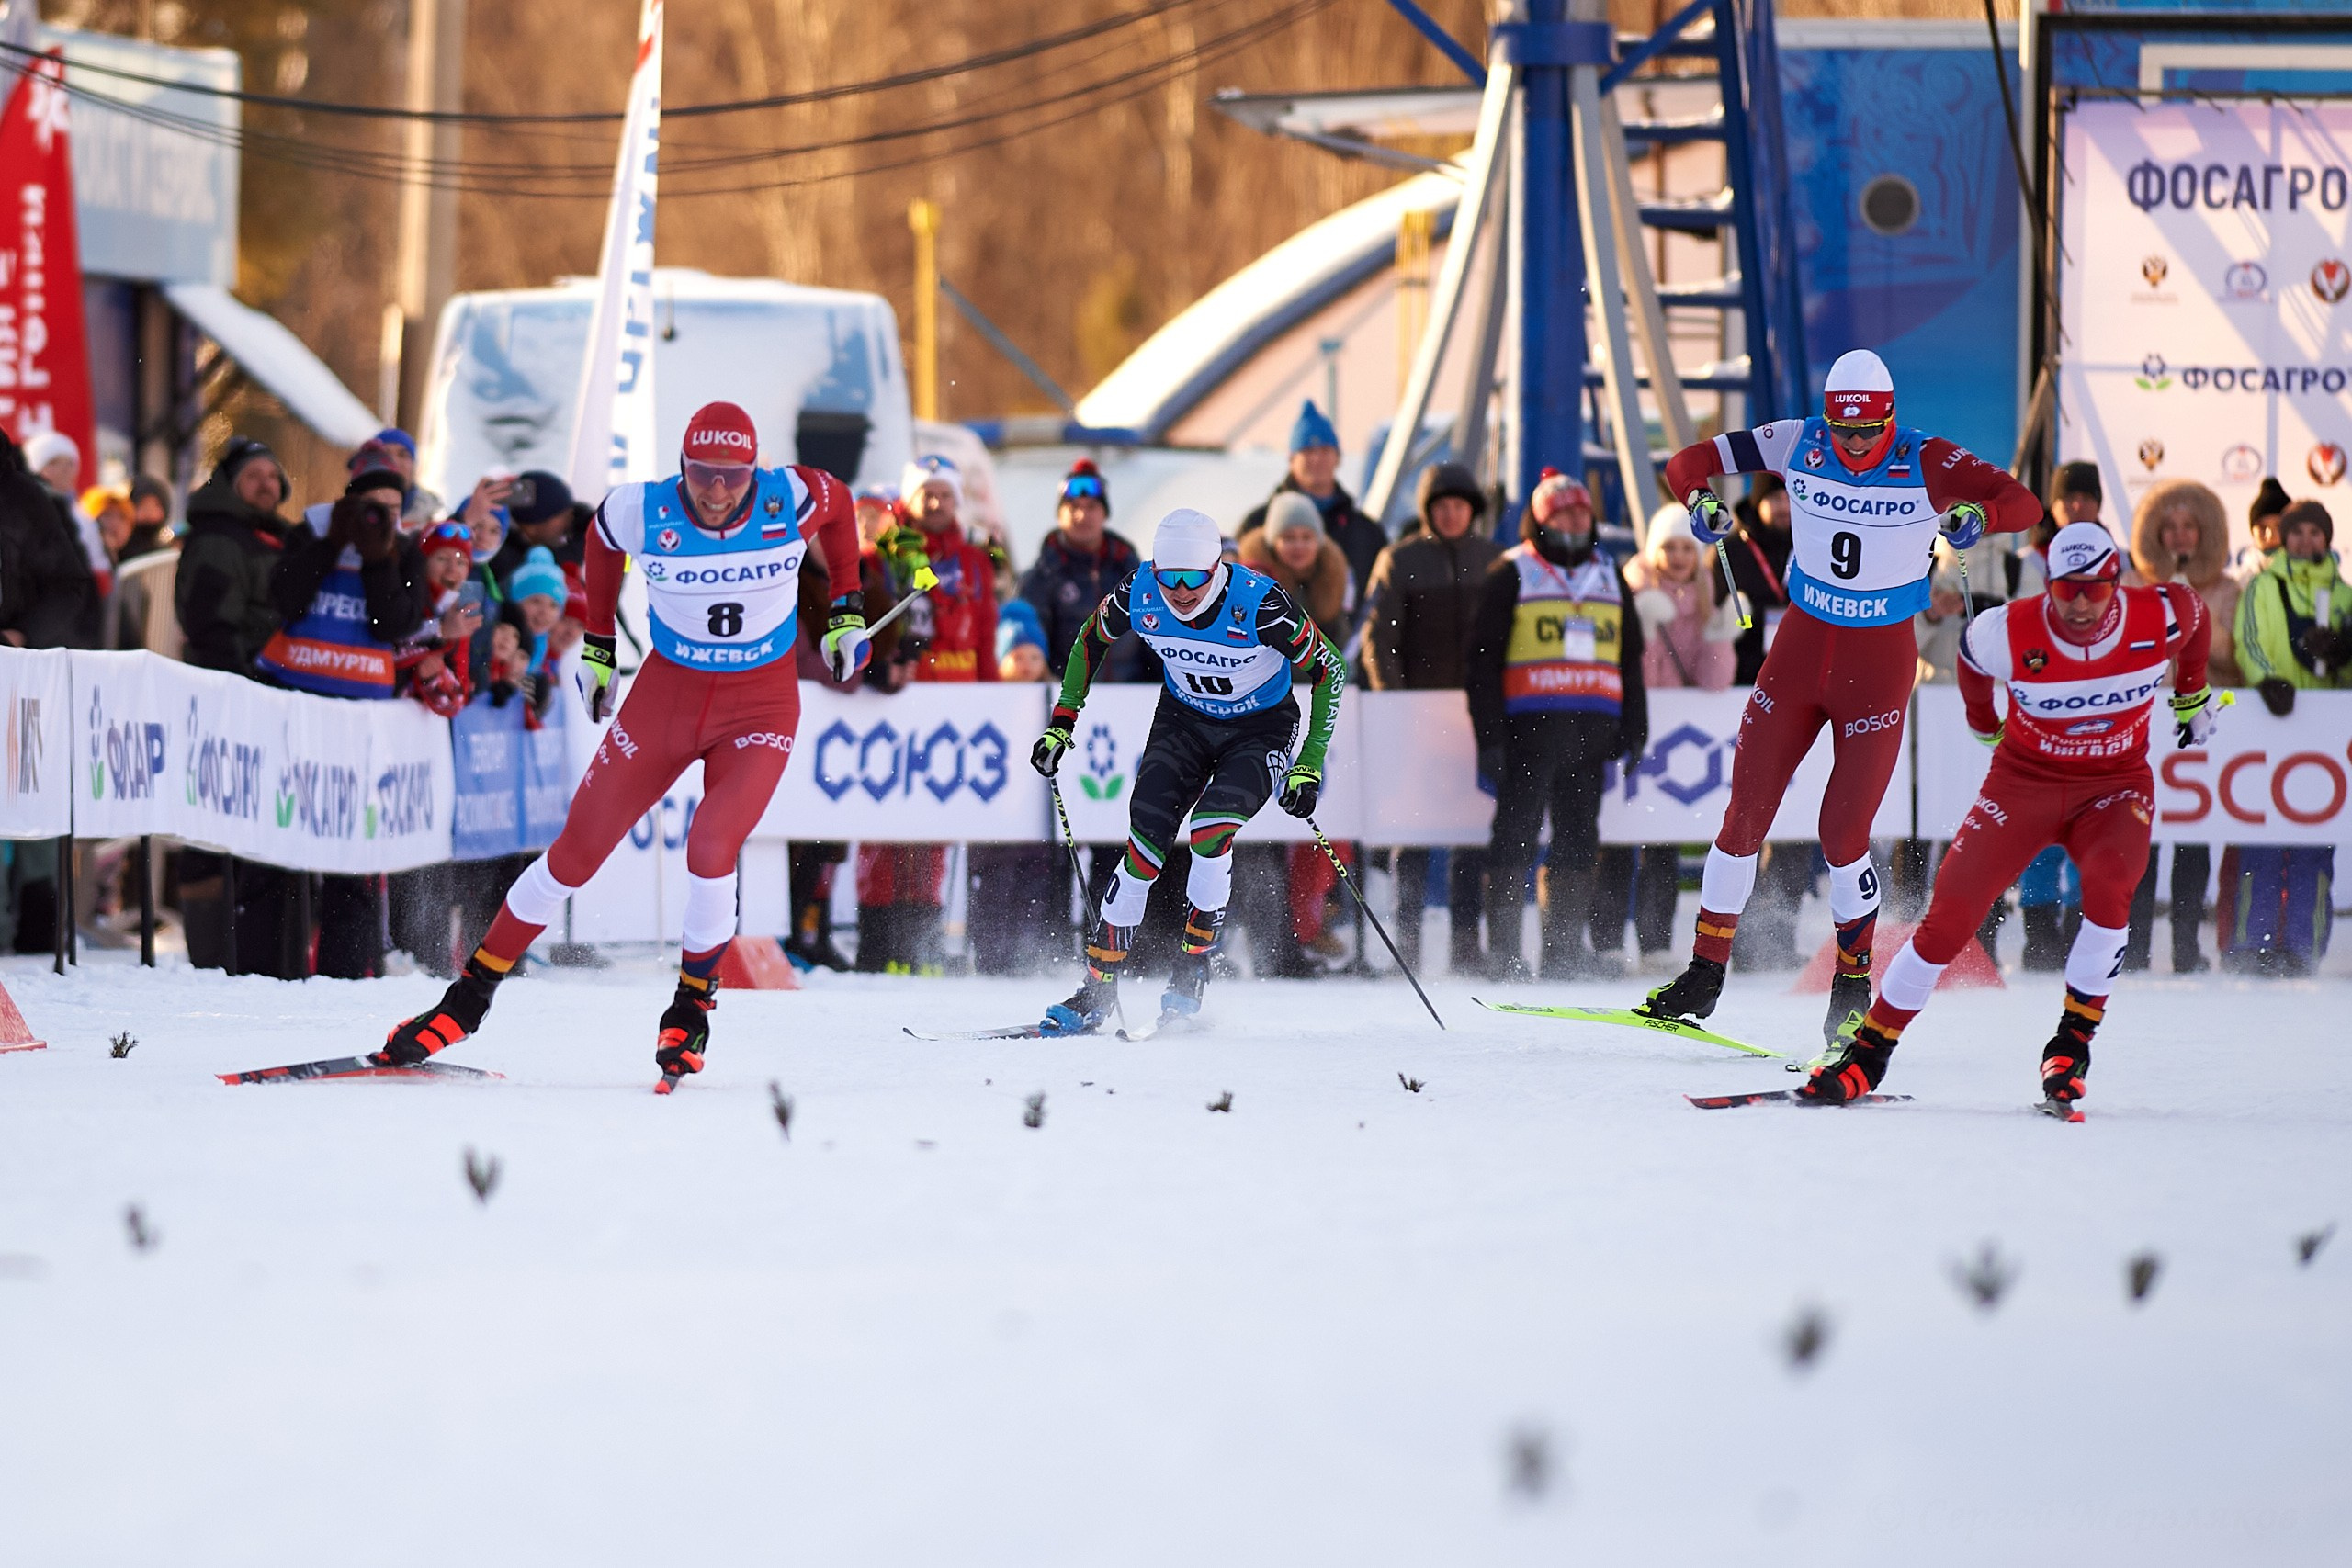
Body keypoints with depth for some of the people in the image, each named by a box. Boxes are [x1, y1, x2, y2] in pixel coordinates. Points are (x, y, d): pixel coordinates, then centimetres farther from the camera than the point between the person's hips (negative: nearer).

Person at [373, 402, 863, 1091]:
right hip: (666, 692, 1)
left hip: (761, 704, -1)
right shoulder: (646, 513, -17)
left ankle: (692, 1007, 0)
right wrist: (596, 645, 12)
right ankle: (470, 997, 15)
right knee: (577, 849, 3)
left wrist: (848, 611, 6)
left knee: (711, 848, -23)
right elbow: (600, 534, 7)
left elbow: (839, 503, 7)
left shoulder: (792, 500, -18)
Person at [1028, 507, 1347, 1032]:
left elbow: (1328, 669, -19)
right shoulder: (1139, 594, -20)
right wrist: (1062, 722, -1)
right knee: (1146, 837, -14)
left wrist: (1310, 767, -22)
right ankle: (1097, 991, -7)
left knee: (1210, 831, -27)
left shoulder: (1258, 602, -30)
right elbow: (1091, 640, 3)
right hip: (1184, 722, 3)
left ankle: (1192, 973, -9)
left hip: (1260, 732, -3)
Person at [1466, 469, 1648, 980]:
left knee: (1579, 840, 5)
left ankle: (1565, 947, 9)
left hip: (1592, 727, 5)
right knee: (1517, 832, -6)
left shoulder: (1610, 578, 19)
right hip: (1529, 723, -5)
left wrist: (1634, 732, 16)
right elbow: (1483, 658, -1)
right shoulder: (1511, 575, 3)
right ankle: (1504, 948, -4)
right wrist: (1489, 735, -8)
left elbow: (1631, 659, 24)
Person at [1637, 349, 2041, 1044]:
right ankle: (1706, 971, 14)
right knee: (1745, 814, 2)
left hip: (1880, 660, -3)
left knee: (1843, 832, -6)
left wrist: (1977, 515, -39)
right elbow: (1688, 463, -1)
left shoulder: (1927, 463, -13)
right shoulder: (1798, 444, -6)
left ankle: (1854, 981, 14)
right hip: (1800, 646, 3)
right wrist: (1701, 500, -23)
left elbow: (2024, 504, -18)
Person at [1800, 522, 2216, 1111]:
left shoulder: (2162, 617, -18)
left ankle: (2073, 1042, -17)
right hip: (2025, 780, 0)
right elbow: (1971, 655, 5)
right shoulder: (2008, 633, -20)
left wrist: (2191, 698, 23)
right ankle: (1868, 1052, 4)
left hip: (2116, 785, 0)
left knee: (2108, 884, -31)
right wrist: (1985, 725, 22)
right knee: (1950, 915, -10)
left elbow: (2196, 615, 8)